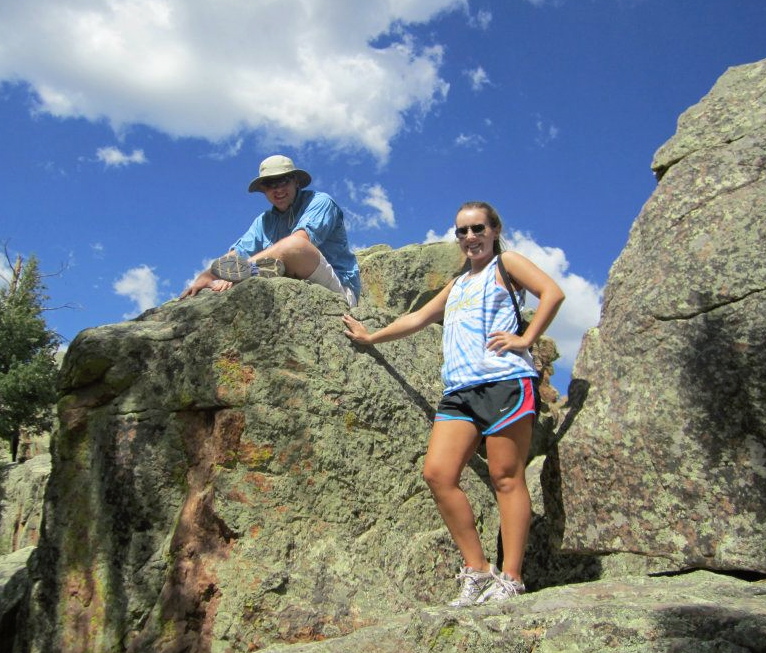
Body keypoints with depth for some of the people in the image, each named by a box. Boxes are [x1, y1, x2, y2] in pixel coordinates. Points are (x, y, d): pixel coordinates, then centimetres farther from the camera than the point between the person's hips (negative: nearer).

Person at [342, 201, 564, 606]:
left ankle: (510, 578, -4)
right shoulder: (457, 285, 31)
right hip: (459, 390, 7)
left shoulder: (506, 263, 11)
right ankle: (476, 571, -2)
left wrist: (526, 339, -11)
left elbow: (552, 292, -4)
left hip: (505, 382, -7)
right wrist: (371, 337, 43)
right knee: (437, 472, -8)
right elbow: (417, 318, 38)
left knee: (506, 478, -8)